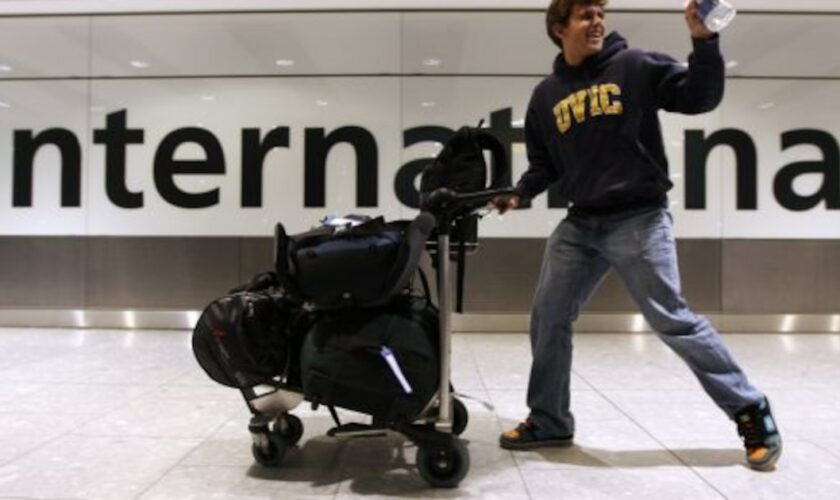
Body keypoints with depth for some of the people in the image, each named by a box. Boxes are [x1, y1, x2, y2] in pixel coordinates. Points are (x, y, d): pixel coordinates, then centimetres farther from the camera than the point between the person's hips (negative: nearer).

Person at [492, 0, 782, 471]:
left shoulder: (635, 66, 0)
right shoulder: (546, 96, 11)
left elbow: (700, 98, -6)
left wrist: (704, 41, -18)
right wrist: (519, 193, 4)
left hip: (639, 218, -5)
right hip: (580, 224, 5)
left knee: (673, 319, -7)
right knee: (548, 319, 6)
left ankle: (753, 412, 14)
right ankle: (549, 422, 23)